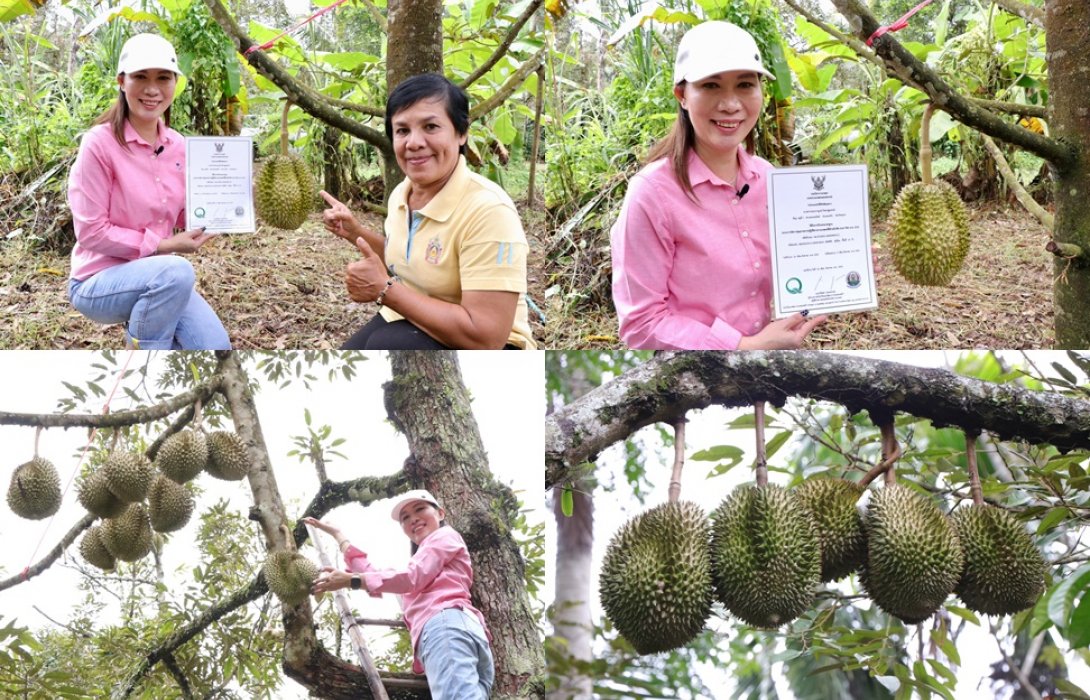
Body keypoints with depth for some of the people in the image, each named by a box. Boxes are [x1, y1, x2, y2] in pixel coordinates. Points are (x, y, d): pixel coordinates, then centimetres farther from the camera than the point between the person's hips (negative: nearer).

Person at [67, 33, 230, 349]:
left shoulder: (178, 146, 1)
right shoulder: (100, 142, -17)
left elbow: (184, 216, 11)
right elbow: (91, 232, -17)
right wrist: (163, 246, -20)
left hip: (156, 274, 6)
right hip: (99, 281, -6)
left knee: (215, 348, -9)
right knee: (176, 270, -34)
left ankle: (141, 321, 18)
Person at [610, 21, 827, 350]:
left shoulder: (765, 176, -5)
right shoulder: (652, 191, -21)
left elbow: (775, 273, 9)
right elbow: (641, 323, -20)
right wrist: (747, 346, -24)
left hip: (763, 343, 5)